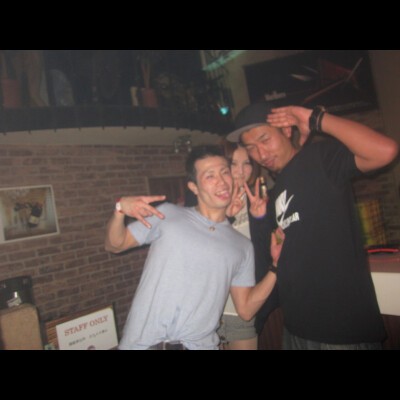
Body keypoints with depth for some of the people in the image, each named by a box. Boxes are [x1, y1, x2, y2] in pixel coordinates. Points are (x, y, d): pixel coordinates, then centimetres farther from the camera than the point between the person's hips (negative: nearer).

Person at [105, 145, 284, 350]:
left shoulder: (243, 246, 6)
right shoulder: (167, 215, 0)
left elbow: (245, 310, 6)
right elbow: (114, 245, 6)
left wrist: (276, 266, -2)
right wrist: (120, 210, -13)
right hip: (143, 342, -2)